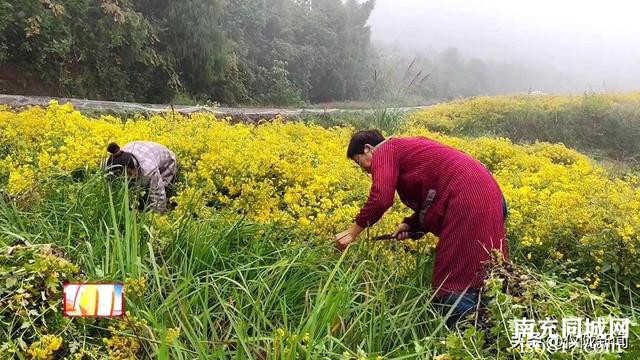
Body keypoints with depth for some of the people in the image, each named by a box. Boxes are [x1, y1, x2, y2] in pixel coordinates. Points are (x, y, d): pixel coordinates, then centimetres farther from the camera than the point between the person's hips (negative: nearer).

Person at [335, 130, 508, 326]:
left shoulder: (384, 152, 1)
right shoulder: (406, 148, 27)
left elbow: (380, 199, -15)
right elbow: (432, 200, 22)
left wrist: (352, 232, -5)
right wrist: (410, 224, 12)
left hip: (468, 197, -10)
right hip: (485, 192, 10)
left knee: (456, 280, -6)